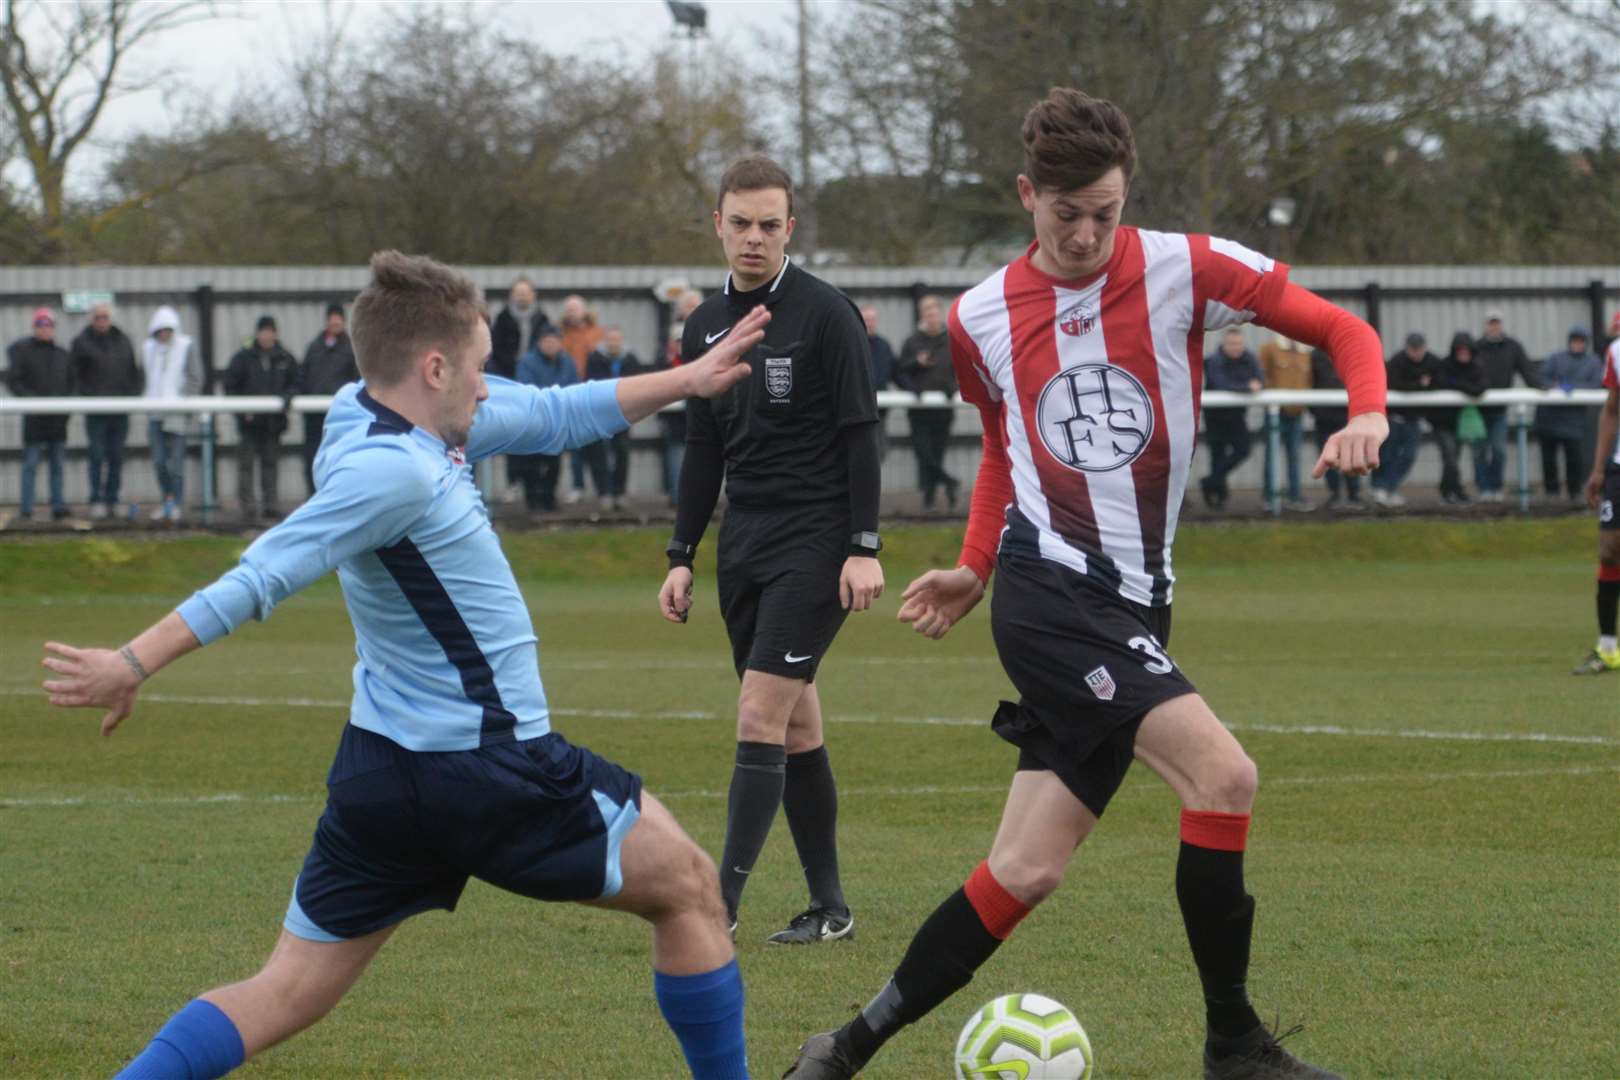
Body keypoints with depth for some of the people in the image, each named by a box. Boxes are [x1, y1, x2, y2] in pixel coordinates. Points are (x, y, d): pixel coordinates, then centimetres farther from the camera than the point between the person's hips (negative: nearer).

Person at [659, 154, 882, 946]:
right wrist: (682, 557, 14)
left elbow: (860, 435, -10)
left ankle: (720, 902, -15)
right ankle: (829, 905, 14)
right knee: (794, 726, 9)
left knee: (761, 715, -13)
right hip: (743, 539, 7)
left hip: (814, 541, -7)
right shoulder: (707, 325, 12)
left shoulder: (825, 315, -8)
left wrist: (864, 547, -15)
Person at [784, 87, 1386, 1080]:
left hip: (1135, 609, 3)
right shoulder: (981, 319, 5)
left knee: (1031, 870, 1)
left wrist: (1367, 414, -17)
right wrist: (979, 567, 17)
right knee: (1223, 774, -22)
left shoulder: (1184, 270, 0)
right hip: (1050, 596, -2)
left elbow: (1342, 330, 1)